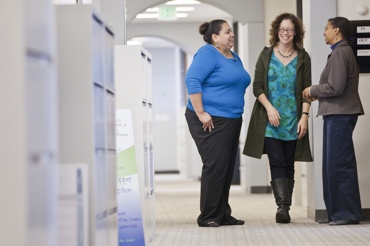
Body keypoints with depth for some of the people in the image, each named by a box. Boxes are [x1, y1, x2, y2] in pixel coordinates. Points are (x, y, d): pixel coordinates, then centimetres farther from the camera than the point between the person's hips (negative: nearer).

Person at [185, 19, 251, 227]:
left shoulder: (234, 58, 17)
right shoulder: (207, 53, -10)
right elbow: (192, 81, -19)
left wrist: (237, 113, 17)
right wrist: (201, 113, -22)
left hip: (232, 121, 9)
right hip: (211, 121, -9)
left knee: (228, 169, 9)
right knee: (215, 167, -10)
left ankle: (223, 215, 16)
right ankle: (208, 217, -4)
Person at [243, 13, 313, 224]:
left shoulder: (303, 58, 7)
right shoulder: (266, 55, 7)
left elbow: (307, 90, 4)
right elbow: (257, 86, 3)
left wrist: (305, 116, -7)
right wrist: (269, 108, -11)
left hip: (293, 121, 1)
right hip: (270, 121, -1)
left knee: (288, 164, 4)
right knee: (277, 163, -11)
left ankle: (285, 208, 8)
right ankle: (283, 206, -19)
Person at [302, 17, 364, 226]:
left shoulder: (340, 53, -13)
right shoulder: (345, 51, 18)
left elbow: (335, 87, -20)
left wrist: (312, 90, -5)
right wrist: (316, 93, 10)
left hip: (340, 114, -10)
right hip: (337, 114, 10)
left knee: (339, 164, -8)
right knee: (333, 164, 11)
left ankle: (348, 213, -5)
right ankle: (336, 212, 15)